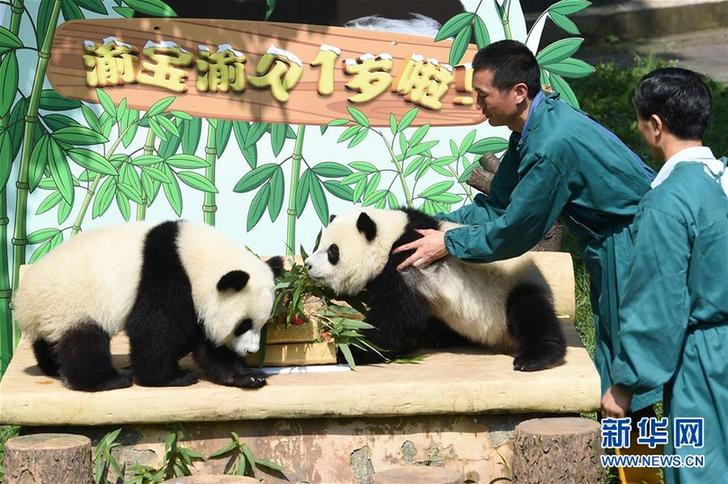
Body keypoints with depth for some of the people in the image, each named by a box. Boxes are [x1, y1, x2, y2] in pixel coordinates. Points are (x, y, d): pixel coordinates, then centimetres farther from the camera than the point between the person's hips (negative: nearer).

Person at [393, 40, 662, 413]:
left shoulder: (554, 144, -30)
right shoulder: (531, 128, 0)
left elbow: (515, 231, -22)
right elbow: (498, 206, 6)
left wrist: (448, 243, -12)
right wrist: (431, 226, -1)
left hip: (633, 240, -10)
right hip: (612, 242, 10)